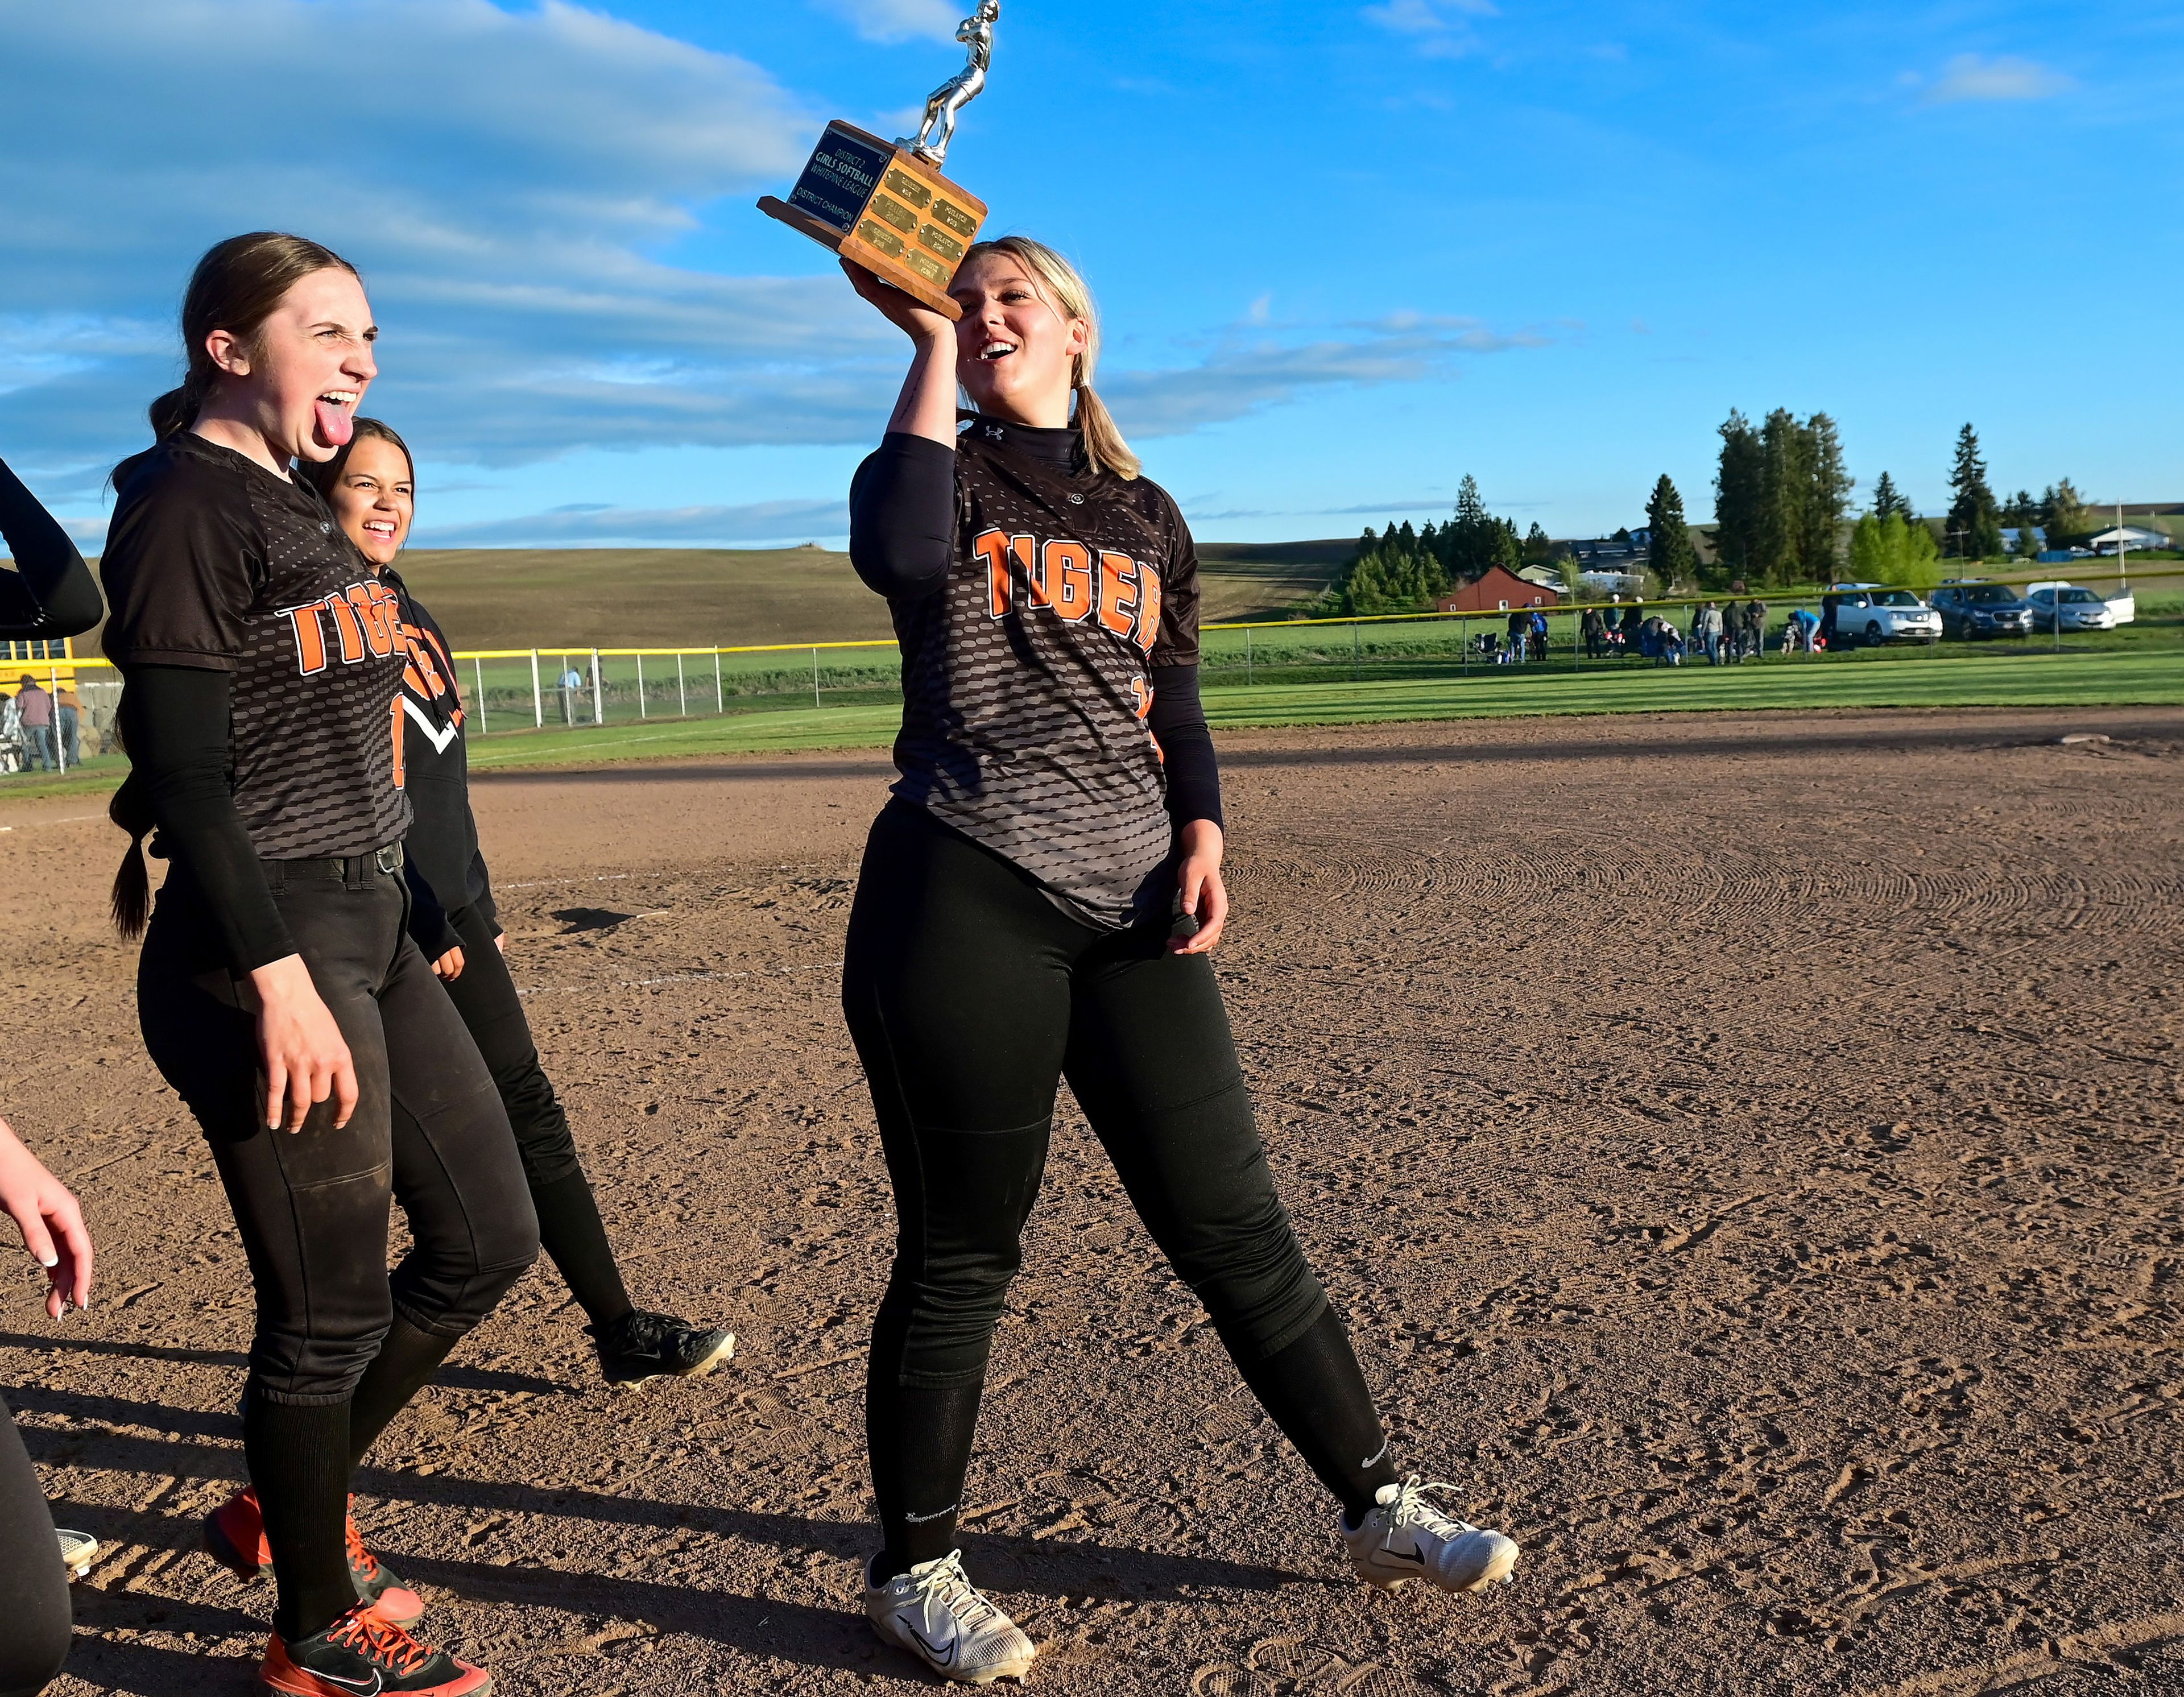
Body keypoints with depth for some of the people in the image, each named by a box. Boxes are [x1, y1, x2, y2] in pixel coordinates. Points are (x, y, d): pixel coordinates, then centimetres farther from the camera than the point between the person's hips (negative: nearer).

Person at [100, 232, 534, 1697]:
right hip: (266, 944, -9)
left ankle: (283, 1509, 33)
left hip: (370, 928, 10)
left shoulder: (293, 507, 15)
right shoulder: (185, 511, -12)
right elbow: (183, 768, -18)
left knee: (490, 1238, 15)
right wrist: (277, 977, -22)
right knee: (333, 1312, 2)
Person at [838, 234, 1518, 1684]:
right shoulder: (938, 473, 6)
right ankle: (915, 1567, 20)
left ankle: (1380, 1505, 21)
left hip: (1130, 907, 3)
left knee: (1236, 1227, 6)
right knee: (962, 1252, 3)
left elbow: (1173, 705, 18)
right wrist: (930, 350, -9)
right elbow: (900, 554, -19)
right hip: (961, 898, -3)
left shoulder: (1146, 516, 18)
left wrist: (1202, 833, -1)